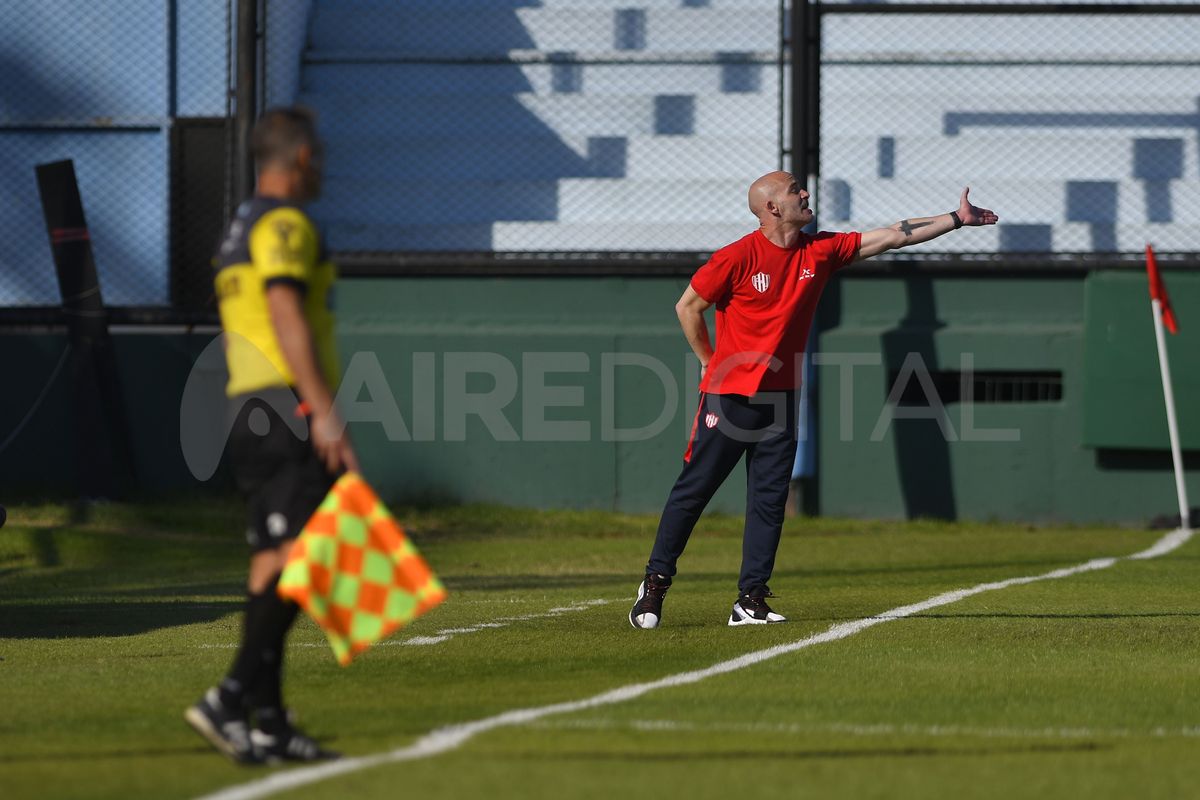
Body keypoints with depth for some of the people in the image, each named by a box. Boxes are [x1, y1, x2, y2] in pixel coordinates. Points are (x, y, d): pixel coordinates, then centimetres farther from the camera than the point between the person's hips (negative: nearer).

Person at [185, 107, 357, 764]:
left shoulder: (237, 230, 22)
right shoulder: (285, 223, -7)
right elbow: (287, 316, -18)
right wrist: (324, 411, -23)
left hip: (247, 408, 10)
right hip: (289, 405, -10)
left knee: (273, 561, 7)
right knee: (296, 555, -16)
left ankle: (268, 724, 4)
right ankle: (232, 696, -25)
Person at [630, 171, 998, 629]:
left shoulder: (820, 252, 3)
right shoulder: (739, 257, -12)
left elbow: (893, 236, 4)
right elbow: (687, 307, -4)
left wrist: (957, 219, 1)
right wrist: (711, 365, 1)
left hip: (779, 398, 5)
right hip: (728, 396, -5)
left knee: (769, 500, 2)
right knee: (694, 489, -2)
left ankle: (751, 601, 5)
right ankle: (654, 585, 8)